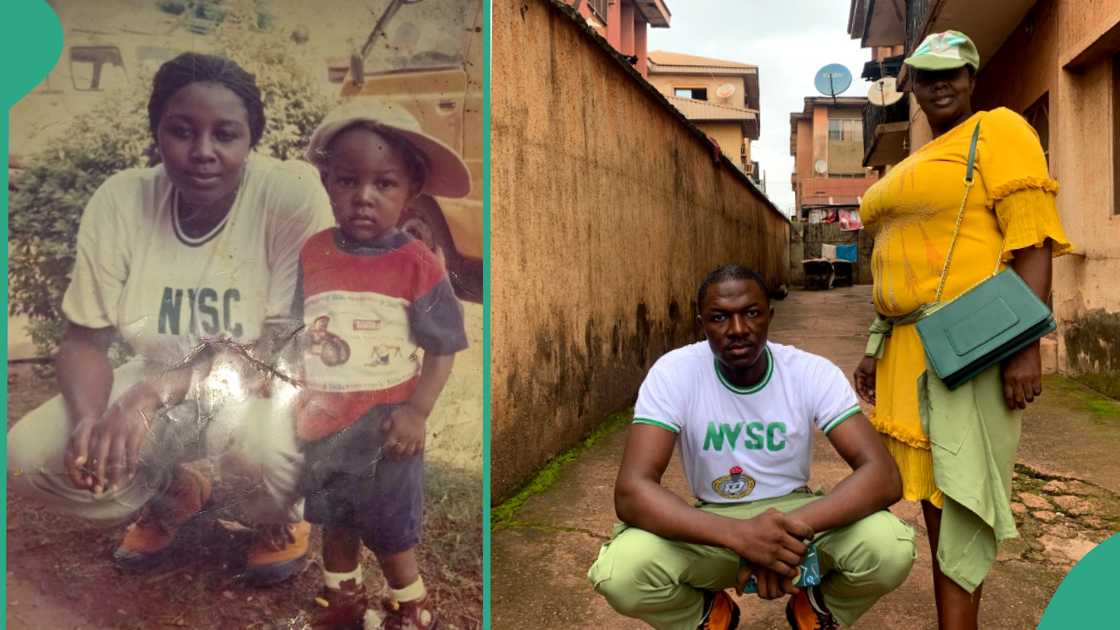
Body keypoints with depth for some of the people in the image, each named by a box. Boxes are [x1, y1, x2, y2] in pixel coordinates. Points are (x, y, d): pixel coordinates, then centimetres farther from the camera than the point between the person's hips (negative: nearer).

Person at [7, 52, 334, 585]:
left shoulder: (291, 193, -24)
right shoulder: (119, 200, -12)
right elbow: (85, 339, -6)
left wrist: (151, 395, -32)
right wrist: (89, 418, -28)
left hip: (269, 385, -3)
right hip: (157, 387, 4)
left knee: (271, 445, -37)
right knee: (29, 457, -15)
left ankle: (276, 514, 3)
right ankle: (173, 495, 16)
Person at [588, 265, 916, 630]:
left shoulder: (813, 373, -16)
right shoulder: (673, 373, -20)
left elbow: (883, 476, -24)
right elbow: (631, 492, -29)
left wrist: (790, 529, -42)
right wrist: (739, 534, -45)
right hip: (715, 527, -1)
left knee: (891, 547, -30)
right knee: (620, 571, -31)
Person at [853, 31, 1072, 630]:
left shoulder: (999, 130, -2)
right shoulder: (910, 165, 21)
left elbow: (1033, 243, -12)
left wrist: (1026, 345, -20)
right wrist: (878, 347, 18)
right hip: (911, 346, 8)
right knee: (932, 486, 11)